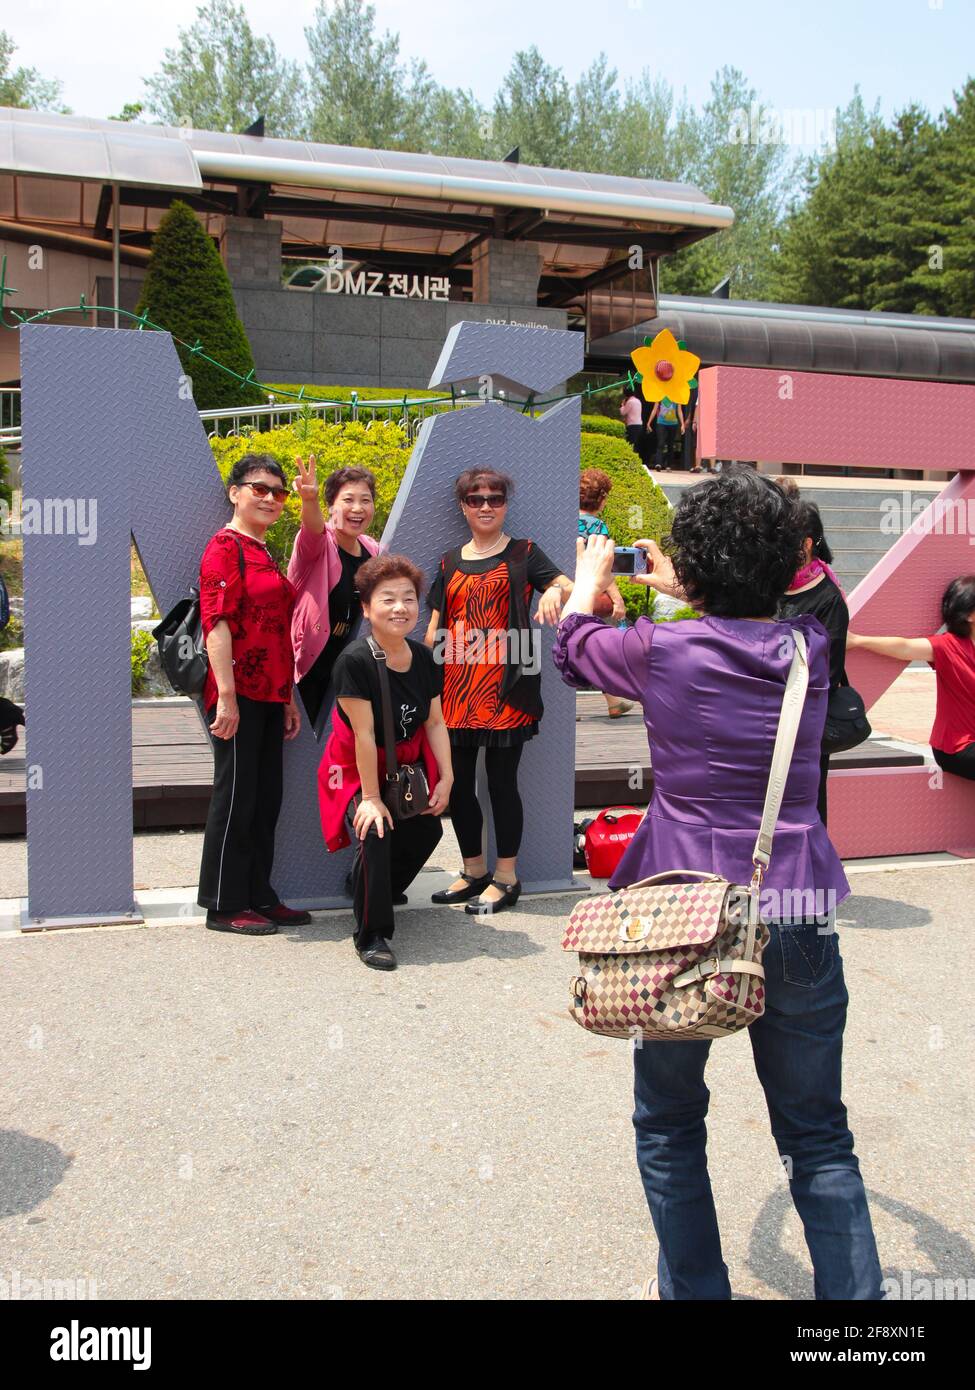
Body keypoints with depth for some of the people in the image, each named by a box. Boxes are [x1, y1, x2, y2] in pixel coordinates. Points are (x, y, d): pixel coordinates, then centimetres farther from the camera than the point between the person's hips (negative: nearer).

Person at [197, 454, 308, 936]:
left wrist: (287, 698, 19)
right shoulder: (226, 548, -8)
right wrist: (226, 695, -23)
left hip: (269, 696, 9)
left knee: (266, 799, 12)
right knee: (235, 797, -2)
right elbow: (216, 623, -17)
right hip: (239, 695, -9)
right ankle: (224, 906, 9)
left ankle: (258, 897, 22)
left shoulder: (265, 554, 19)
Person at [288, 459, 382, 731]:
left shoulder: (373, 551, 4)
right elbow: (314, 529, -38)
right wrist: (309, 500, -58)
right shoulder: (319, 543, -14)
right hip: (306, 665, -6)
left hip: (345, 666, 6)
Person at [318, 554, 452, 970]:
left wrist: (446, 778, -5)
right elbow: (364, 734, -26)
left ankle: (380, 891, 41)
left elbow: (435, 722, 0)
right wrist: (371, 797, -24)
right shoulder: (355, 660, -27)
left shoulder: (424, 658, -7)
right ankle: (370, 935, -9)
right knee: (375, 833, -26)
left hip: (407, 766, 7)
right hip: (358, 769, -7)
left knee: (427, 830, 10)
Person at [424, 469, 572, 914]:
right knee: (457, 782, 8)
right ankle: (474, 872, 24)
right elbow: (435, 626, 17)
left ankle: (506, 878, 12)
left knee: (501, 780, -1)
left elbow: (567, 588, -9)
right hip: (455, 688, 5)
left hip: (505, 685, -4)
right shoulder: (450, 563, 16)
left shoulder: (524, 554, 5)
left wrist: (555, 592, -32)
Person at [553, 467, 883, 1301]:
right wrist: (679, 591, 38)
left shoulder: (661, 651, -10)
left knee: (669, 1125, 19)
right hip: (798, 912, 3)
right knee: (818, 1137, 16)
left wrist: (591, 573, 31)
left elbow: (571, 649, 12)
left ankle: (694, 1288, 29)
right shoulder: (809, 650, -1)